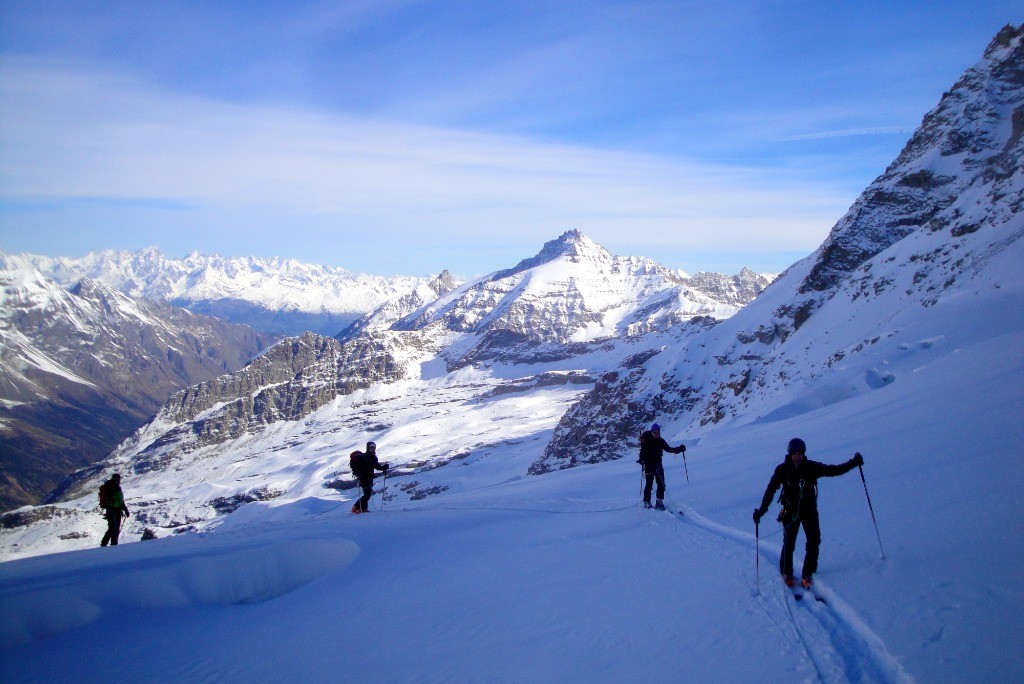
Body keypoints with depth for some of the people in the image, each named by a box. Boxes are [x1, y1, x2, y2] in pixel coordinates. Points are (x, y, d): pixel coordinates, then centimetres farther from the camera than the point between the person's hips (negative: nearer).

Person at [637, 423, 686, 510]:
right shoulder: (646, 441, -10)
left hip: (658, 465, 5)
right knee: (649, 484, -2)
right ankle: (646, 502, 11)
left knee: (661, 484, 2)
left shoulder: (660, 441, 6)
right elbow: (643, 451, -18)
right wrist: (641, 460, -35)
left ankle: (659, 501, 12)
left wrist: (679, 449, 4)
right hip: (649, 465, -5)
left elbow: (668, 449, 14)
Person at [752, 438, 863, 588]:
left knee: (814, 542, -1)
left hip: (809, 510, 2)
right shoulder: (782, 469, -12)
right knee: (789, 544, -5)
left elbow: (834, 470, -3)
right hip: (791, 511, -2)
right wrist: (761, 510, -18)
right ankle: (786, 573, 16)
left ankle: (808, 574, 13)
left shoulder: (812, 467, -9)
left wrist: (853, 463, -10)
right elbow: (770, 490, -12)